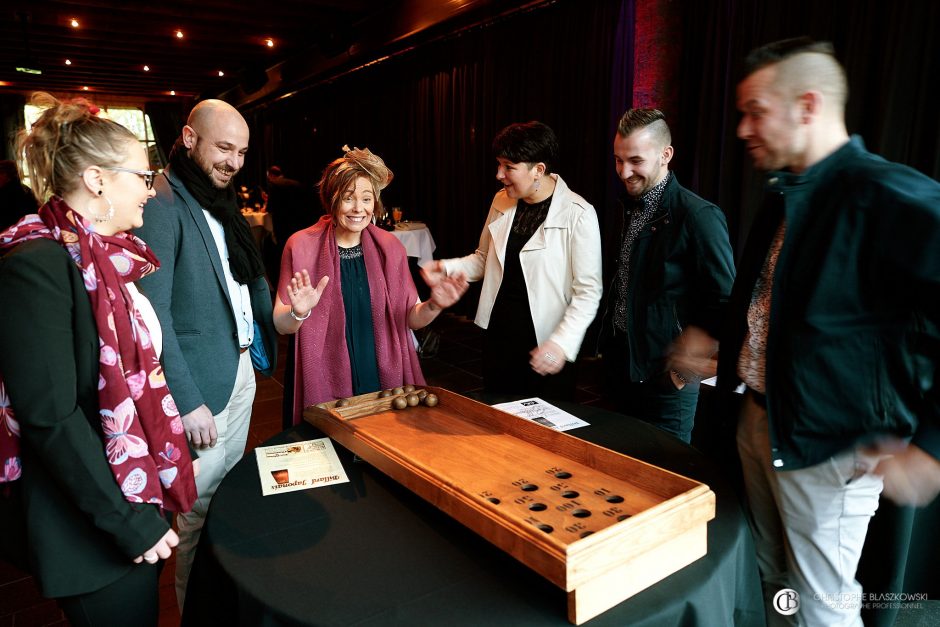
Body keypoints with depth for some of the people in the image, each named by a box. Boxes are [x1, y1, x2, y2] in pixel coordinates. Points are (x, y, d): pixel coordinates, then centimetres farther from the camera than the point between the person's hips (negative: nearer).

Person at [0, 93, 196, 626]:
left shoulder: (108, 258, 8)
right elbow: (49, 417, -24)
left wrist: (173, 456, 15)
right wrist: (128, 523, -20)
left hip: (140, 494, 8)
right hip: (93, 531, -8)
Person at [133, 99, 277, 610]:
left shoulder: (223, 203, 12)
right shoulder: (161, 204, -16)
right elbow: (151, 314, -20)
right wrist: (186, 400, -21)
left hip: (242, 369, 9)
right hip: (202, 381, -8)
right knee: (201, 509, 5)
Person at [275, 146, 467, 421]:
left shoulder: (389, 246, 0)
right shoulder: (302, 245, -8)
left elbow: (410, 318, 4)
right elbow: (282, 325, -4)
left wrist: (433, 306, -16)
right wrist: (299, 313, -26)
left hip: (386, 380, 3)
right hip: (326, 388, -2)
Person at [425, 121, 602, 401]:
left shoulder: (578, 215, -14)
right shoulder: (502, 202, 4)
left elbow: (588, 291, -13)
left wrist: (562, 343, -22)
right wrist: (448, 268, -2)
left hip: (545, 348, -5)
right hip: (499, 336, 5)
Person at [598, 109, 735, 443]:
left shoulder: (699, 216, -17)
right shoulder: (631, 208, 9)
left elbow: (725, 302, -15)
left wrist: (688, 361, -16)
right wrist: (610, 345, 10)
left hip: (664, 377, -7)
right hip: (619, 365, 8)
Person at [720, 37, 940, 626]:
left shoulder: (890, 197, -22)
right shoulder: (784, 197, 7)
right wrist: (718, 346, 14)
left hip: (829, 448, -8)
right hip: (758, 423, 8)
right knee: (772, 579, 24)